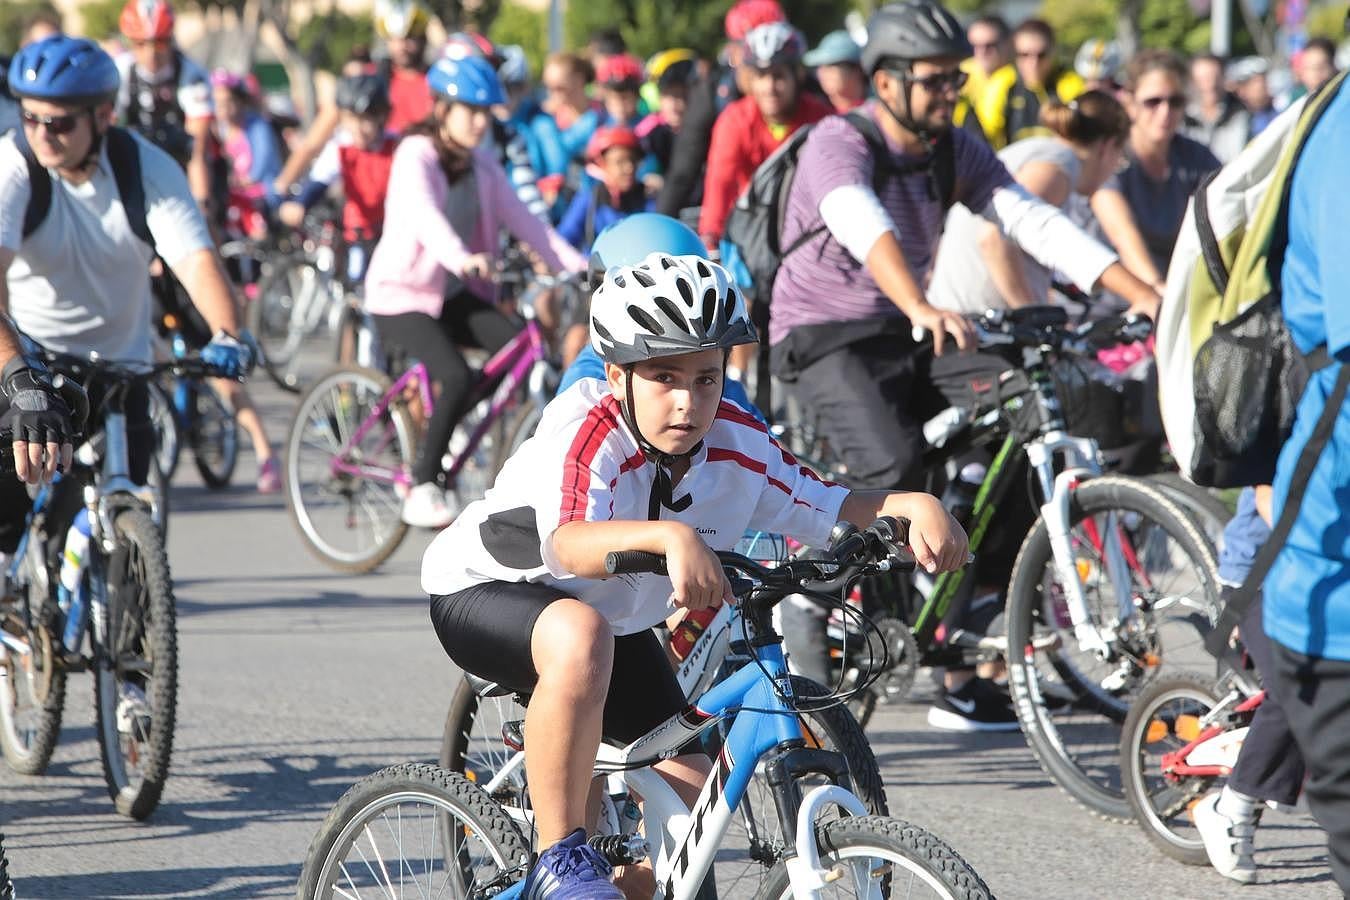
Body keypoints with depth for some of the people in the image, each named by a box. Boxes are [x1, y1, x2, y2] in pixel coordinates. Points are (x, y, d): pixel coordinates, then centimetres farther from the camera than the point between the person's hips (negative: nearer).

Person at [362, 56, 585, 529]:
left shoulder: (482, 163, 6)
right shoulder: (416, 157, -15)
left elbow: (519, 217, -1)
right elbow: (424, 215, -34)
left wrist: (575, 263, -14)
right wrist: (460, 257, -53)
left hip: (456, 294, 6)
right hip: (401, 294, -6)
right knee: (457, 376, -29)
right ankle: (421, 489, -15)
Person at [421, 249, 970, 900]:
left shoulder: (735, 444, -16)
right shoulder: (587, 435, -33)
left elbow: (831, 505, -12)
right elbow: (568, 547, -51)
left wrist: (914, 505, -33)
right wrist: (669, 536, -69)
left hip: (617, 621, 7)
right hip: (486, 597, -7)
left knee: (691, 796, -3)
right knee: (580, 637, -41)